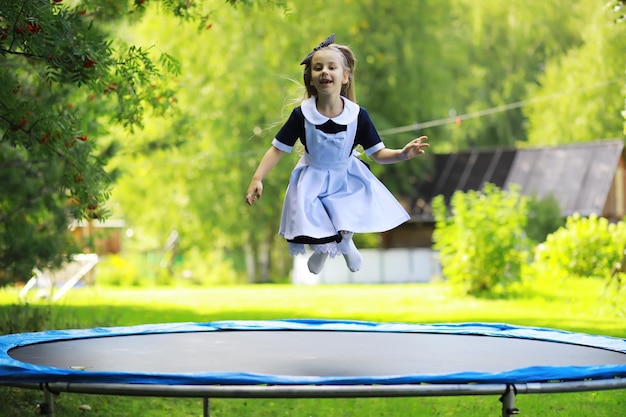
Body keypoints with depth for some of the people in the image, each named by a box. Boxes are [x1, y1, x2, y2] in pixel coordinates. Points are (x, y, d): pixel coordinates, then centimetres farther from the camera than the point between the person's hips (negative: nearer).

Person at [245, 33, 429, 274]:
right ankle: (323, 250, 31)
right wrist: (257, 178, -23)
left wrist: (402, 154, -30)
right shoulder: (302, 114, -19)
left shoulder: (357, 115, -17)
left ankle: (345, 242, 24)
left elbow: (378, 153, -11)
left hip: (347, 178, 1)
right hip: (312, 181, -1)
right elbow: (277, 149, -12)